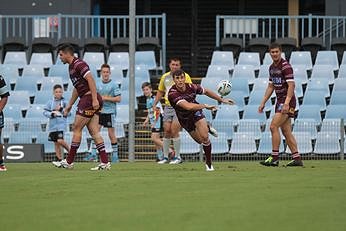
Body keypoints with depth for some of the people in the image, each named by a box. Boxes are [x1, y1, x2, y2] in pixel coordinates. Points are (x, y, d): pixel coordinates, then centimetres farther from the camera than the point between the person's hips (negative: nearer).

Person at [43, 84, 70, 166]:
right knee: (56, 142, 5)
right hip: (52, 125, 3)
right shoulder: (50, 102, 7)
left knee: (60, 140, -19)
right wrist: (52, 114, -13)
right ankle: (59, 159, 11)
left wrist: (61, 110, -14)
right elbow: (45, 112, 4)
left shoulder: (64, 102, 2)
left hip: (61, 123, -3)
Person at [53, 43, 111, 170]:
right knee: (94, 132, 3)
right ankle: (105, 162, -2)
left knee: (77, 129, -2)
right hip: (87, 99, 10)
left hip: (89, 98, -10)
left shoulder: (79, 64, -11)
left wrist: (94, 99, -27)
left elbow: (91, 80, -21)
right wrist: (69, 106, 31)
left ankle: (69, 161, 4)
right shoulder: (71, 67, 21)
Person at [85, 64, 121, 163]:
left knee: (111, 134, 0)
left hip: (110, 112, -4)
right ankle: (93, 153, -2)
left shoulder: (114, 85, -5)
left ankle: (115, 155, 9)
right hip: (99, 111, 4)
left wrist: (105, 98, -14)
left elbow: (118, 98, -9)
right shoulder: (97, 84, 10)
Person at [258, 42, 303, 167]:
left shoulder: (285, 66, -14)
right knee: (286, 131, 7)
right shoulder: (272, 67, 13)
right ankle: (297, 158, 9)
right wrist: (263, 103, 18)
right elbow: (271, 86, 22)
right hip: (280, 101, 9)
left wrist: (286, 103, -27)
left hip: (287, 101, -9)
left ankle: (274, 158, -11)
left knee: (274, 126, -14)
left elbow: (291, 85, -20)